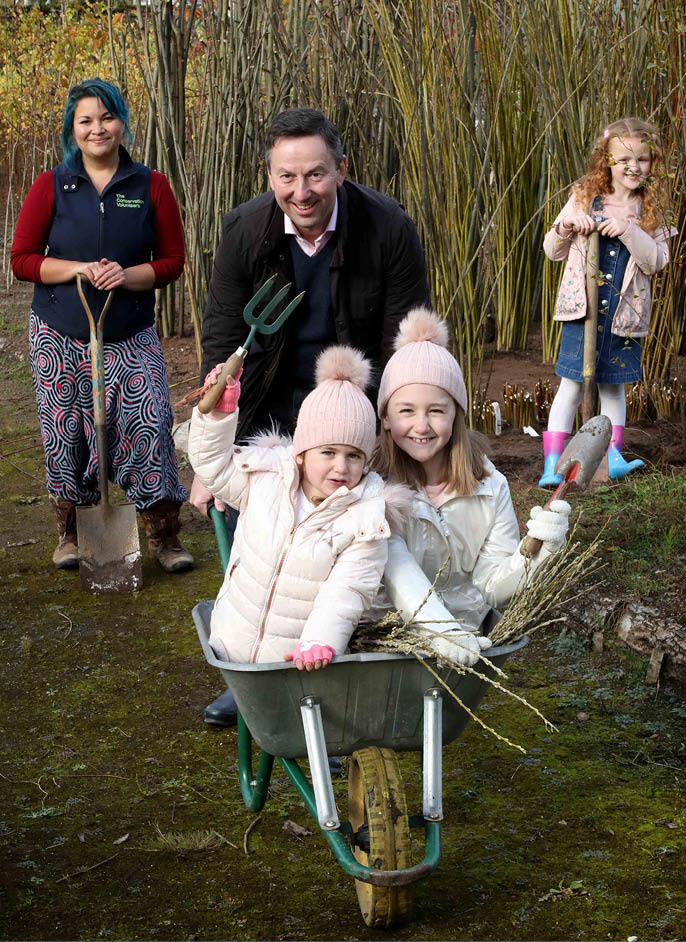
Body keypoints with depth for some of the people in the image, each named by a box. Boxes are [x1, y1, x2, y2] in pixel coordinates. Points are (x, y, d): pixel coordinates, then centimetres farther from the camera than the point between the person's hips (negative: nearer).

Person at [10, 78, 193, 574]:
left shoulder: (151, 187, 1)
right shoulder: (50, 187, 1)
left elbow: (172, 260, 3)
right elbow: (22, 258, 0)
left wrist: (129, 275, -16)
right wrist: (80, 269, -15)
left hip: (131, 337, 0)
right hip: (60, 334, 1)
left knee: (151, 426, -10)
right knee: (65, 433, 6)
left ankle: (164, 536, 3)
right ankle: (71, 533, 25)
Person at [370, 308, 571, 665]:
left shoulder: (488, 486, 1)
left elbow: (492, 586, -2)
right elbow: (394, 567, -20)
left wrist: (535, 553, -21)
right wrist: (439, 628, -35)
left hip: (462, 631, 1)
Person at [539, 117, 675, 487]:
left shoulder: (650, 209, 3)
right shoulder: (584, 198, 2)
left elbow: (657, 260, -7)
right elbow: (552, 251, 7)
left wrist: (628, 231, -20)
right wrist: (566, 226, -14)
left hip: (624, 313, 1)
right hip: (582, 308, -1)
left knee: (612, 386, 12)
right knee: (572, 385, -3)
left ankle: (612, 457, 18)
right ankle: (552, 463, -1)